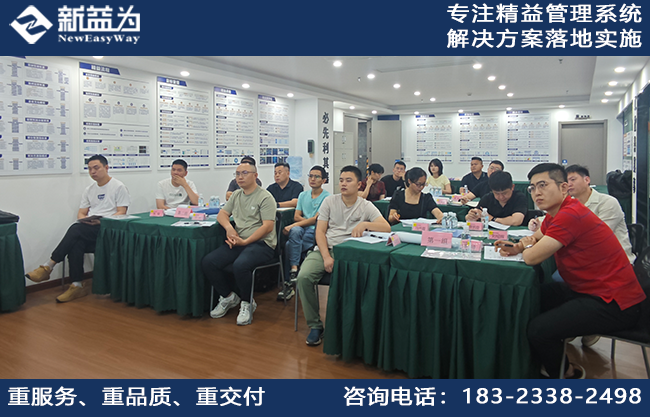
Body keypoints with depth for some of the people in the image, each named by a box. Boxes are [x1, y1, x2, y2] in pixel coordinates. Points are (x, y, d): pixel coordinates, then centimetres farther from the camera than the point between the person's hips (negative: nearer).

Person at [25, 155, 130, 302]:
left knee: (76, 229, -30)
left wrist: (101, 220, -20)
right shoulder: (89, 190, 22)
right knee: (76, 243, -28)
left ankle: (48, 267, -25)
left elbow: (121, 213, -6)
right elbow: (81, 214, 19)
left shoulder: (118, 187, 2)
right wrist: (85, 220, -6)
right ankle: (77, 286, -27)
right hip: (87, 230, 5)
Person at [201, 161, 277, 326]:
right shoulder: (236, 195, 18)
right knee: (208, 262, -12)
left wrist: (245, 241, -18)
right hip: (238, 242, 7)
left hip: (261, 243, -7)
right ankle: (228, 296, 9)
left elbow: (268, 226, -13)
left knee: (240, 265, -35)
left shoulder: (265, 197, -5)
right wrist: (228, 227, -4)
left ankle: (247, 303, -8)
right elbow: (222, 214, 20)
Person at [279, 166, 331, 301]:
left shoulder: (327, 197, -1)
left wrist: (293, 225, -17)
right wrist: (309, 220, -8)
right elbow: (296, 216, 12)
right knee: (295, 231, -31)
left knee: (290, 245, -27)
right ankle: (294, 270, -30)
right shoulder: (303, 195, 19)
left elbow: (316, 220, -10)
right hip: (302, 229, 5)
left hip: (316, 231, -4)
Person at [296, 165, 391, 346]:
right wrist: (326, 257, -11)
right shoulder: (329, 201, 10)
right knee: (304, 276, -25)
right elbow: (320, 231, 4)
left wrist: (364, 224, -21)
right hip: (324, 249, 2)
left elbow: (386, 227, -4)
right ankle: (315, 325, -8)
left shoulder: (366, 206, 7)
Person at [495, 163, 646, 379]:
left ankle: (569, 373, 11)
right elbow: (535, 238, 23)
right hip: (589, 290, 11)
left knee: (537, 330, -20)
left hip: (614, 304, -11)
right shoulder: (555, 213, 8)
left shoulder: (570, 215, -25)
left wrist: (525, 250, -1)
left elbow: (533, 257, -25)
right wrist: (517, 247, 1)